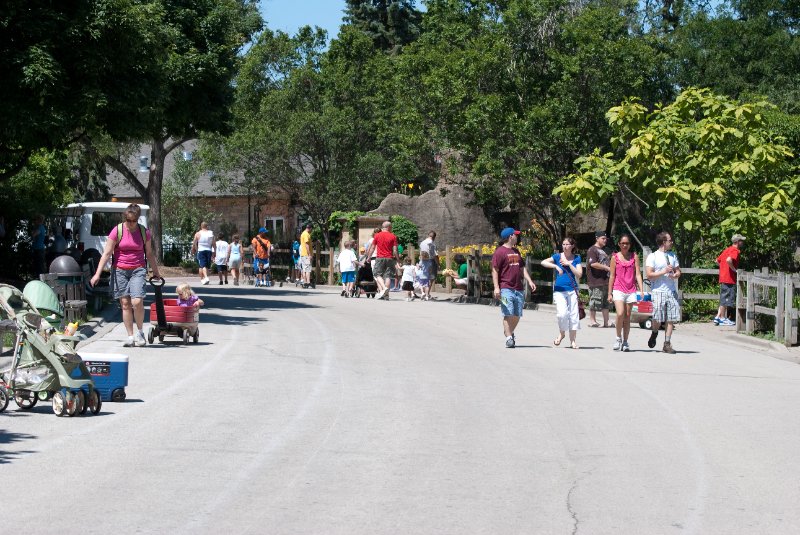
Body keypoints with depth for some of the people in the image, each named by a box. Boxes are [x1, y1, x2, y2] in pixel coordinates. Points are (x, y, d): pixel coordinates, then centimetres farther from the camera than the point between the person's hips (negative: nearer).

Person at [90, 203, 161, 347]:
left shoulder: (144, 232, 3)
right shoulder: (117, 231, -3)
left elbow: (149, 254, 17)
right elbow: (106, 253, -3)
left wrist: (156, 272, 24)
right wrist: (97, 273, -9)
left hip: (138, 270, 0)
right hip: (119, 270, 0)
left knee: (137, 302, -16)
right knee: (125, 304, 1)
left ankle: (140, 332, 5)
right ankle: (130, 337, 8)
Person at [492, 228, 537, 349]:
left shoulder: (516, 251, 21)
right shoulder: (500, 252, -5)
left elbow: (522, 268, 26)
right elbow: (494, 270, -9)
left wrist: (529, 281, 13)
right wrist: (496, 287, -17)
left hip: (518, 289, 7)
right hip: (506, 288, -7)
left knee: (517, 315, 8)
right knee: (509, 314, -11)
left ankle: (509, 332, 28)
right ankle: (509, 338, -8)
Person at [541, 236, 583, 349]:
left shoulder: (576, 258, 5)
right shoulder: (557, 256, 1)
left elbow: (579, 274, -4)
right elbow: (543, 262, -12)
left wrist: (569, 264, -12)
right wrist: (556, 266, -23)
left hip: (572, 290, 2)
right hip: (559, 290, -2)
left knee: (573, 314, 0)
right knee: (562, 313, -16)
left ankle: (573, 341, 9)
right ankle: (561, 334, 10)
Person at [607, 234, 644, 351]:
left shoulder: (634, 257, 6)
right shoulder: (615, 257, 3)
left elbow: (638, 274, 3)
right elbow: (612, 276, 5)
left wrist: (641, 290, -8)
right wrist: (609, 293, 3)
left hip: (631, 291, 2)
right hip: (618, 290, -2)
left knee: (627, 317, 5)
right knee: (620, 314, -17)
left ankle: (625, 342, 13)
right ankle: (618, 338, 1)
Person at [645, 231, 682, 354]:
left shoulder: (672, 256, 16)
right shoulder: (652, 256, -1)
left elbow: (678, 271, 20)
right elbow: (649, 275, -8)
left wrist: (675, 275, -3)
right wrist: (664, 272, -14)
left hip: (671, 291, 5)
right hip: (658, 291, -5)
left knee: (671, 319, -3)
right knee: (658, 318, -10)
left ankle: (667, 344, 4)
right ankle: (654, 333, 21)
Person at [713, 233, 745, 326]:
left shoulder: (727, 250, 17)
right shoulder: (735, 251, -12)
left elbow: (717, 261, 23)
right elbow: (729, 260, -31)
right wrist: (734, 269, -19)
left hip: (723, 278, 9)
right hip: (729, 279, -9)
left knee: (724, 299, 13)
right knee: (726, 299, -3)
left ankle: (718, 317, 13)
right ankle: (722, 318, 0)